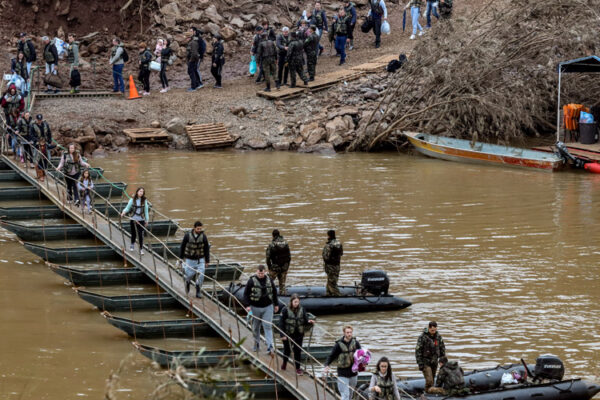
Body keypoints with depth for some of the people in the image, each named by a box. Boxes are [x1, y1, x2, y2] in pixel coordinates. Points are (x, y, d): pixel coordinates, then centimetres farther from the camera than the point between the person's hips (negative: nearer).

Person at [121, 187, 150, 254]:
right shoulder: (132, 200, -3)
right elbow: (128, 207, -1)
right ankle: (132, 244, 39)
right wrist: (124, 212, -21)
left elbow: (146, 210, 6)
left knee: (141, 234, -5)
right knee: (133, 233, 10)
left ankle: (141, 249, 4)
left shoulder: (144, 201, 0)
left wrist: (147, 220, 8)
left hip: (141, 220, 0)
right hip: (133, 219, 0)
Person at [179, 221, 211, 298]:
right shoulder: (187, 235, -12)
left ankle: (198, 292, 6)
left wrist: (207, 261, 1)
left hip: (200, 260, 0)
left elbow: (206, 249, 0)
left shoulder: (203, 236, -9)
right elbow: (182, 246, 1)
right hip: (189, 259, 0)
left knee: (200, 276, -9)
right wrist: (181, 257, 5)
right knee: (189, 275, 5)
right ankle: (187, 281, 42)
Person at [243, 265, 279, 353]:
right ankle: (256, 344, 24)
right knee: (255, 327, 9)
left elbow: (274, 292, 15)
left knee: (268, 326, -6)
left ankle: (270, 346, -9)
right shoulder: (252, 281, -7)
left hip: (267, 307, 1)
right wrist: (247, 305, -15)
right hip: (255, 307, -1)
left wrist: (276, 304, 17)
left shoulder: (269, 280, 4)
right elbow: (246, 294, -6)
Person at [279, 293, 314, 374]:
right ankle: (284, 362, 43)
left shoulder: (301, 310, -1)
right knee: (287, 350, 15)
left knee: (298, 351, 3)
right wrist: (282, 335, -15)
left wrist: (309, 322, -20)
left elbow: (305, 320, 4)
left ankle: (298, 368, 12)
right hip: (288, 334, -2)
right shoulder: (285, 310, -12)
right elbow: (281, 323, -11)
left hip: (299, 334, 2)